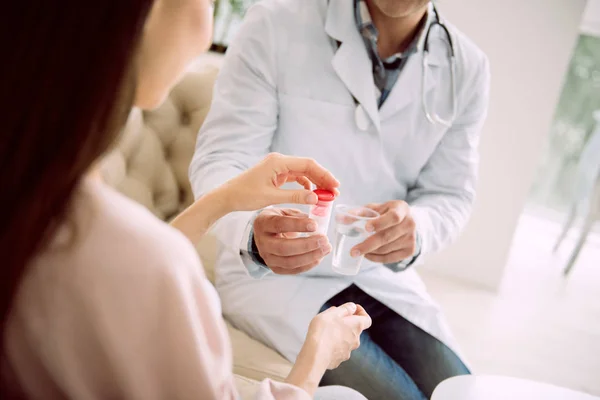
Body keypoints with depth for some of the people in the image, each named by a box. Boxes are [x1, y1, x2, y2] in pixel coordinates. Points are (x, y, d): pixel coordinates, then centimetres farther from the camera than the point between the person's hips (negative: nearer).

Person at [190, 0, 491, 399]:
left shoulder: (467, 68, -3)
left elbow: (449, 194, -1)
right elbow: (218, 161, -14)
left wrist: (414, 230, -27)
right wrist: (253, 232, -38)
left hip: (382, 277, 4)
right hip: (267, 274, -3)